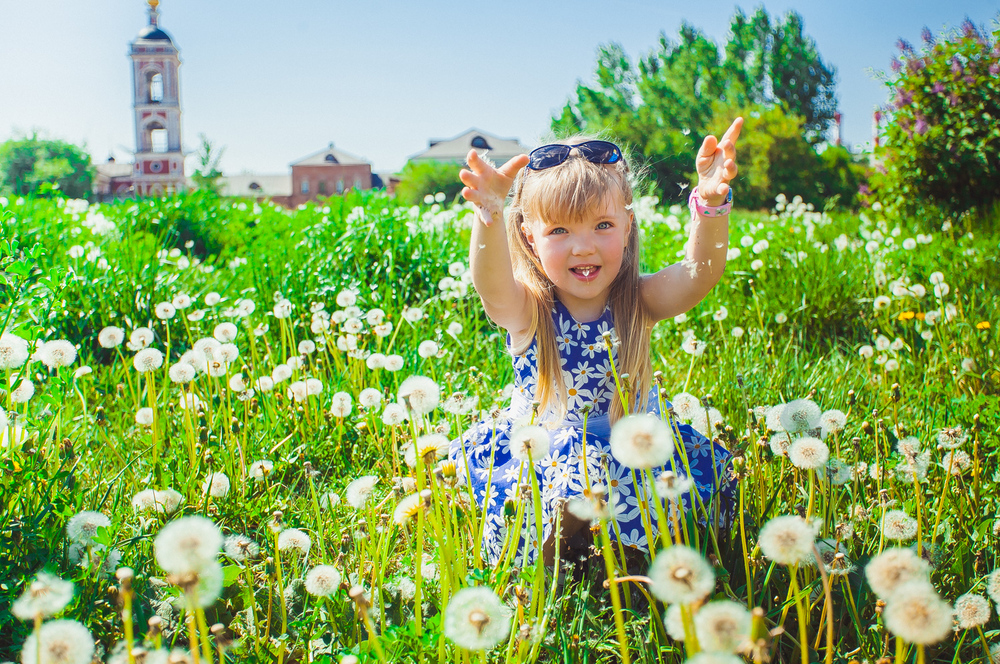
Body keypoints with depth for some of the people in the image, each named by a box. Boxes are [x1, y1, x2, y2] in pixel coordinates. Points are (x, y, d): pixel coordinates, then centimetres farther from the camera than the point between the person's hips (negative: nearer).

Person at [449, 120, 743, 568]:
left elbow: (699, 272, -29)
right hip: (544, 456, -2)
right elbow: (492, 286, -38)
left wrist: (711, 203, -50)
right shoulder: (527, 311, -14)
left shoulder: (639, 303, -10)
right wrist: (490, 214, -61)